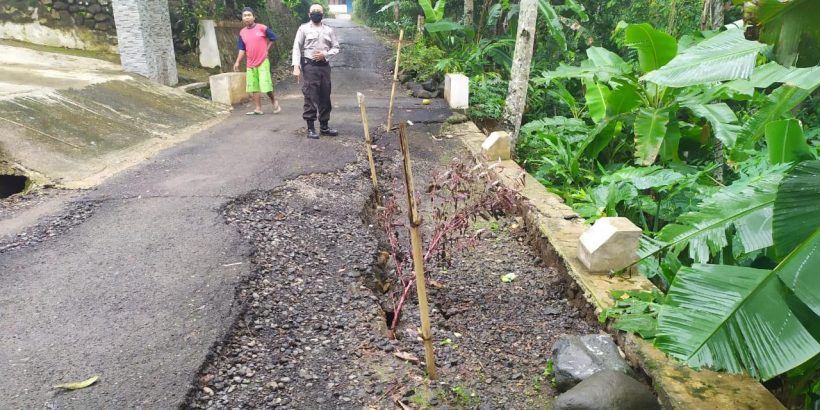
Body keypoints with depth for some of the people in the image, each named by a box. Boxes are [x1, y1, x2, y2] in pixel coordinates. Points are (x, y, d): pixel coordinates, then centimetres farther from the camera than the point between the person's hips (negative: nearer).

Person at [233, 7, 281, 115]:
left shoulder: (262, 28, -7)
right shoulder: (242, 32, 6)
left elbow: (273, 37, 6)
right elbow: (242, 49, 11)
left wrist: (266, 49, 2)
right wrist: (237, 62, 2)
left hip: (263, 62, -4)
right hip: (250, 64, 5)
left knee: (266, 86, -9)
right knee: (254, 87, 6)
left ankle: (274, 101, 18)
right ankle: (258, 109, 13)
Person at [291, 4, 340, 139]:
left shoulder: (329, 30, 11)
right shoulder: (304, 28, 1)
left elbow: (336, 47, 13)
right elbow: (297, 48, -4)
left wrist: (325, 54, -7)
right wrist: (296, 67, -14)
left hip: (324, 66, 4)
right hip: (309, 66, -4)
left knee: (325, 97, 7)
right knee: (310, 97, -5)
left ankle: (324, 126, 17)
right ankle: (310, 128, 0)